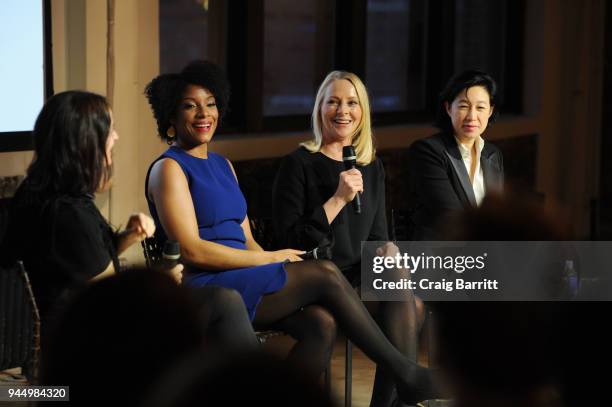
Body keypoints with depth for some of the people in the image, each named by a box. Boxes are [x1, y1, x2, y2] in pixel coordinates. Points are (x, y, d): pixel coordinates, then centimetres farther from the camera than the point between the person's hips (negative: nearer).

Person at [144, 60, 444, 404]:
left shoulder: (222, 165, 21)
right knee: (326, 274, -18)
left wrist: (271, 260, -3)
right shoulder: (169, 168, -3)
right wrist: (270, 259, -11)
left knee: (322, 322, -21)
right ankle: (405, 373, -9)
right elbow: (192, 250, -13)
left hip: (243, 282, 7)